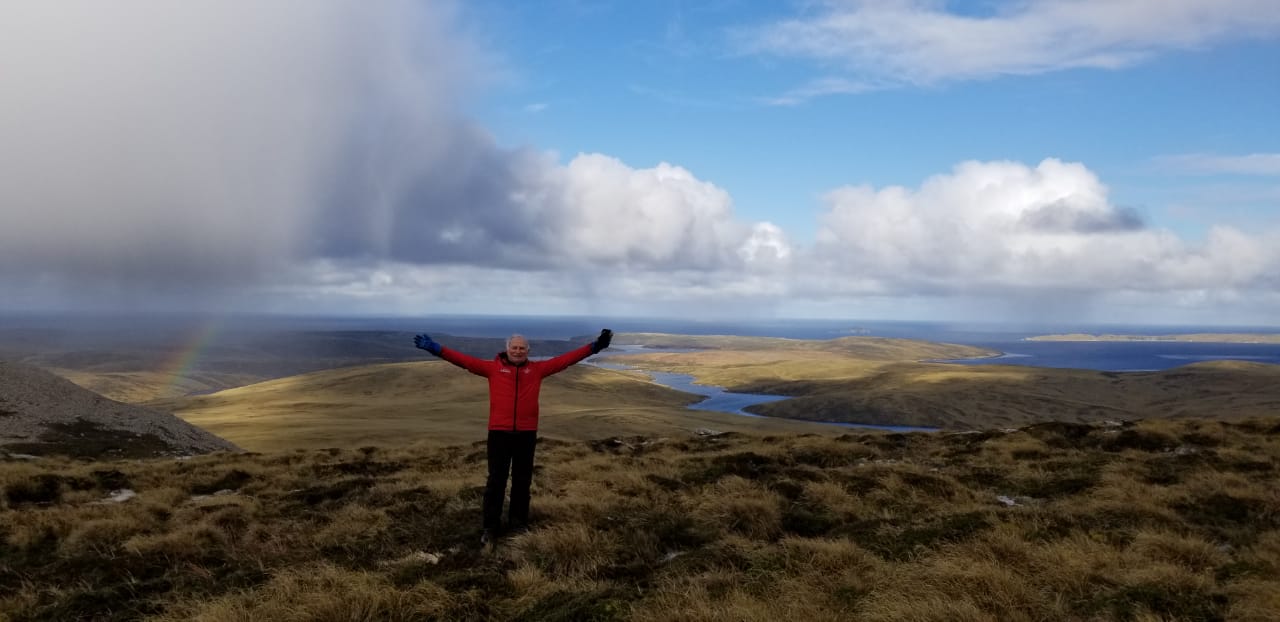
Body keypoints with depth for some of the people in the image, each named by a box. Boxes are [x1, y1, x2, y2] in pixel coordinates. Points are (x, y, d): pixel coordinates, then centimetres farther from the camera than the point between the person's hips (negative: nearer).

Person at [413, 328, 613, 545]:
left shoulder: (537, 369, 6)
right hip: (499, 432, -1)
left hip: (526, 433, 2)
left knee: (522, 480, 12)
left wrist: (593, 347, -2)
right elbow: (465, 360, -3)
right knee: (495, 480, 5)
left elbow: (565, 359, 4)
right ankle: (491, 526, 16)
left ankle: (518, 522, 27)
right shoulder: (493, 367, 2)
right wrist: (437, 349, -11)